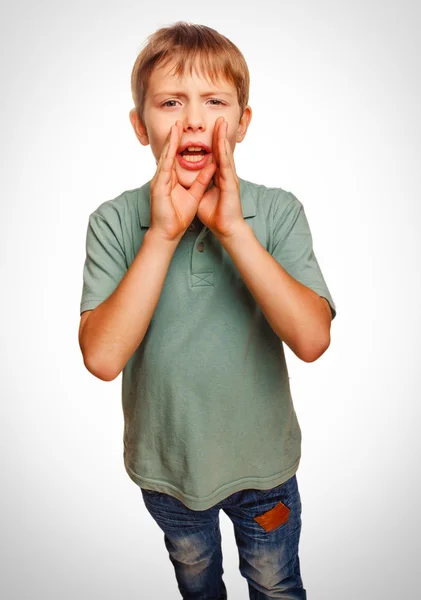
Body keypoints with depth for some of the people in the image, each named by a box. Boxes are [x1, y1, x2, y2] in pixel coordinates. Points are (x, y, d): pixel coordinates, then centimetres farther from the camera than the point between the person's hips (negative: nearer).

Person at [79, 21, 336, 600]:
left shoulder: (278, 211, -17)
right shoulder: (114, 221, -17)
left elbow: (312, 339, -27)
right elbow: (102, 357, -27)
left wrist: (233, 228, -32)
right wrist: (162, 234, -32)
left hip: (262, 460, 0)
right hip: (165, 463, 1)